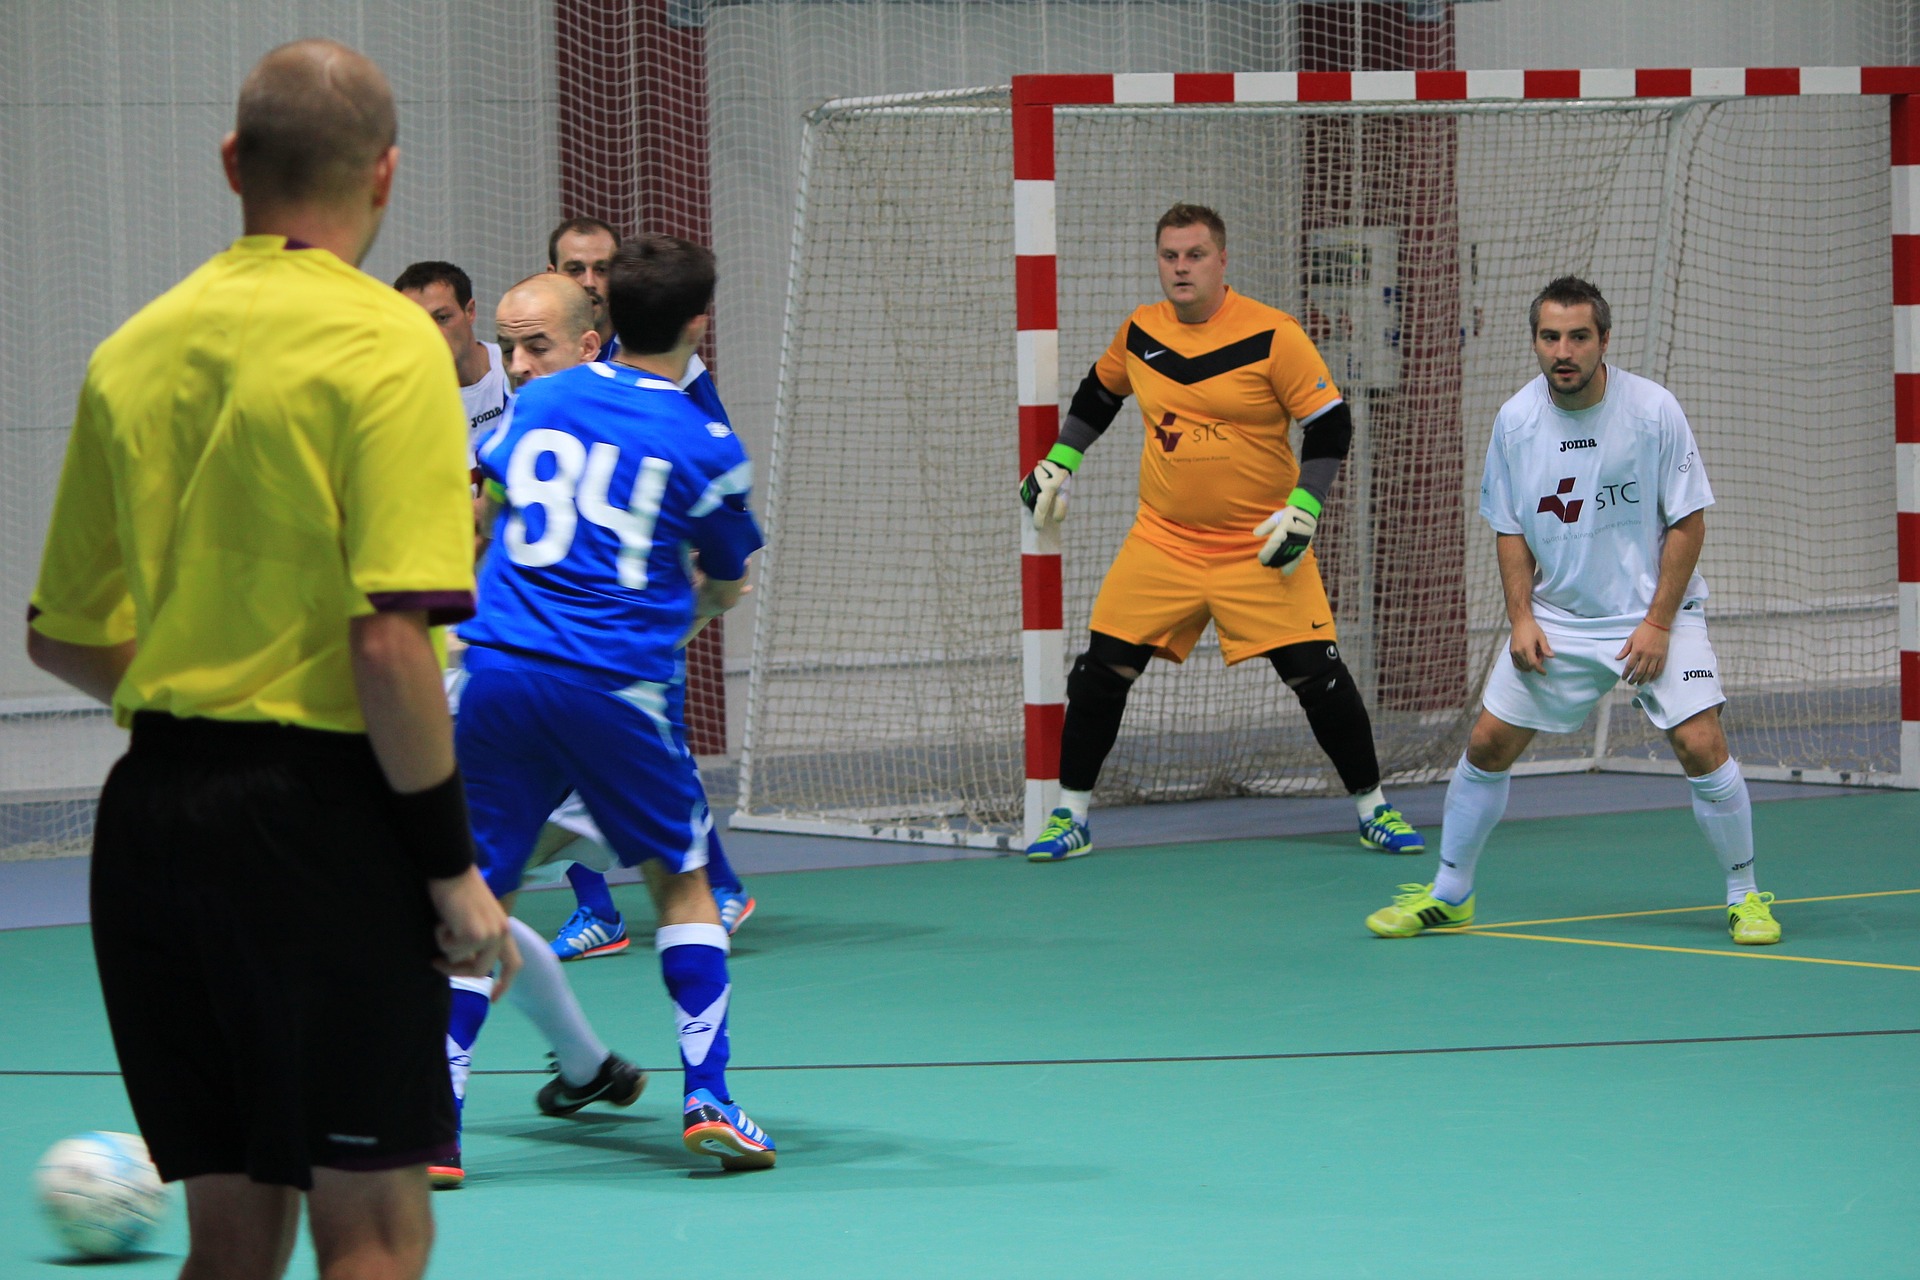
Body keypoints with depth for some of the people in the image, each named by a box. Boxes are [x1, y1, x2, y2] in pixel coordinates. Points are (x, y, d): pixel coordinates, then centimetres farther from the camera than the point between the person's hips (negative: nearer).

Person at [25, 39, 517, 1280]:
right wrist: (453, 868, -11)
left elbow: (64, 634, 16)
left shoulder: (133, 354, 9)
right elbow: (389, 641, -17)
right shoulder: (383, 342, -10)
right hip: (321, 814, -6)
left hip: (152, 809, 6)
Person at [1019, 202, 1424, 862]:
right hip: (1163, 541, 3)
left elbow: (1330, 424, -9)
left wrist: (1303, 509, -17)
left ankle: (1372, 808, 12)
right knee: (1102, 670, -4)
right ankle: (1070, 816, 10)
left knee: (1317, 674, -6)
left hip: (1260, 547, -3)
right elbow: (1098, 393, 21)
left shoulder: (1272, 336, -12)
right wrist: (1058, 461, 14)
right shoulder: (1140, 332, 1)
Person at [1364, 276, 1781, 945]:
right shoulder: (1515, 420, -5)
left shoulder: (1653, 409, -13)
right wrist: (1521, 617, -6)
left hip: (1655, 613, -3)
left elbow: (1688, 522, -9)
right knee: (1487, 745, -1)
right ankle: (1448, 894, 16)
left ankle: (1745, 896, 1)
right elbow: (1510, 529, 6)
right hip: (1555, 619, 3)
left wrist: (1657, 624, -14)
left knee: (1701, 747, -16)